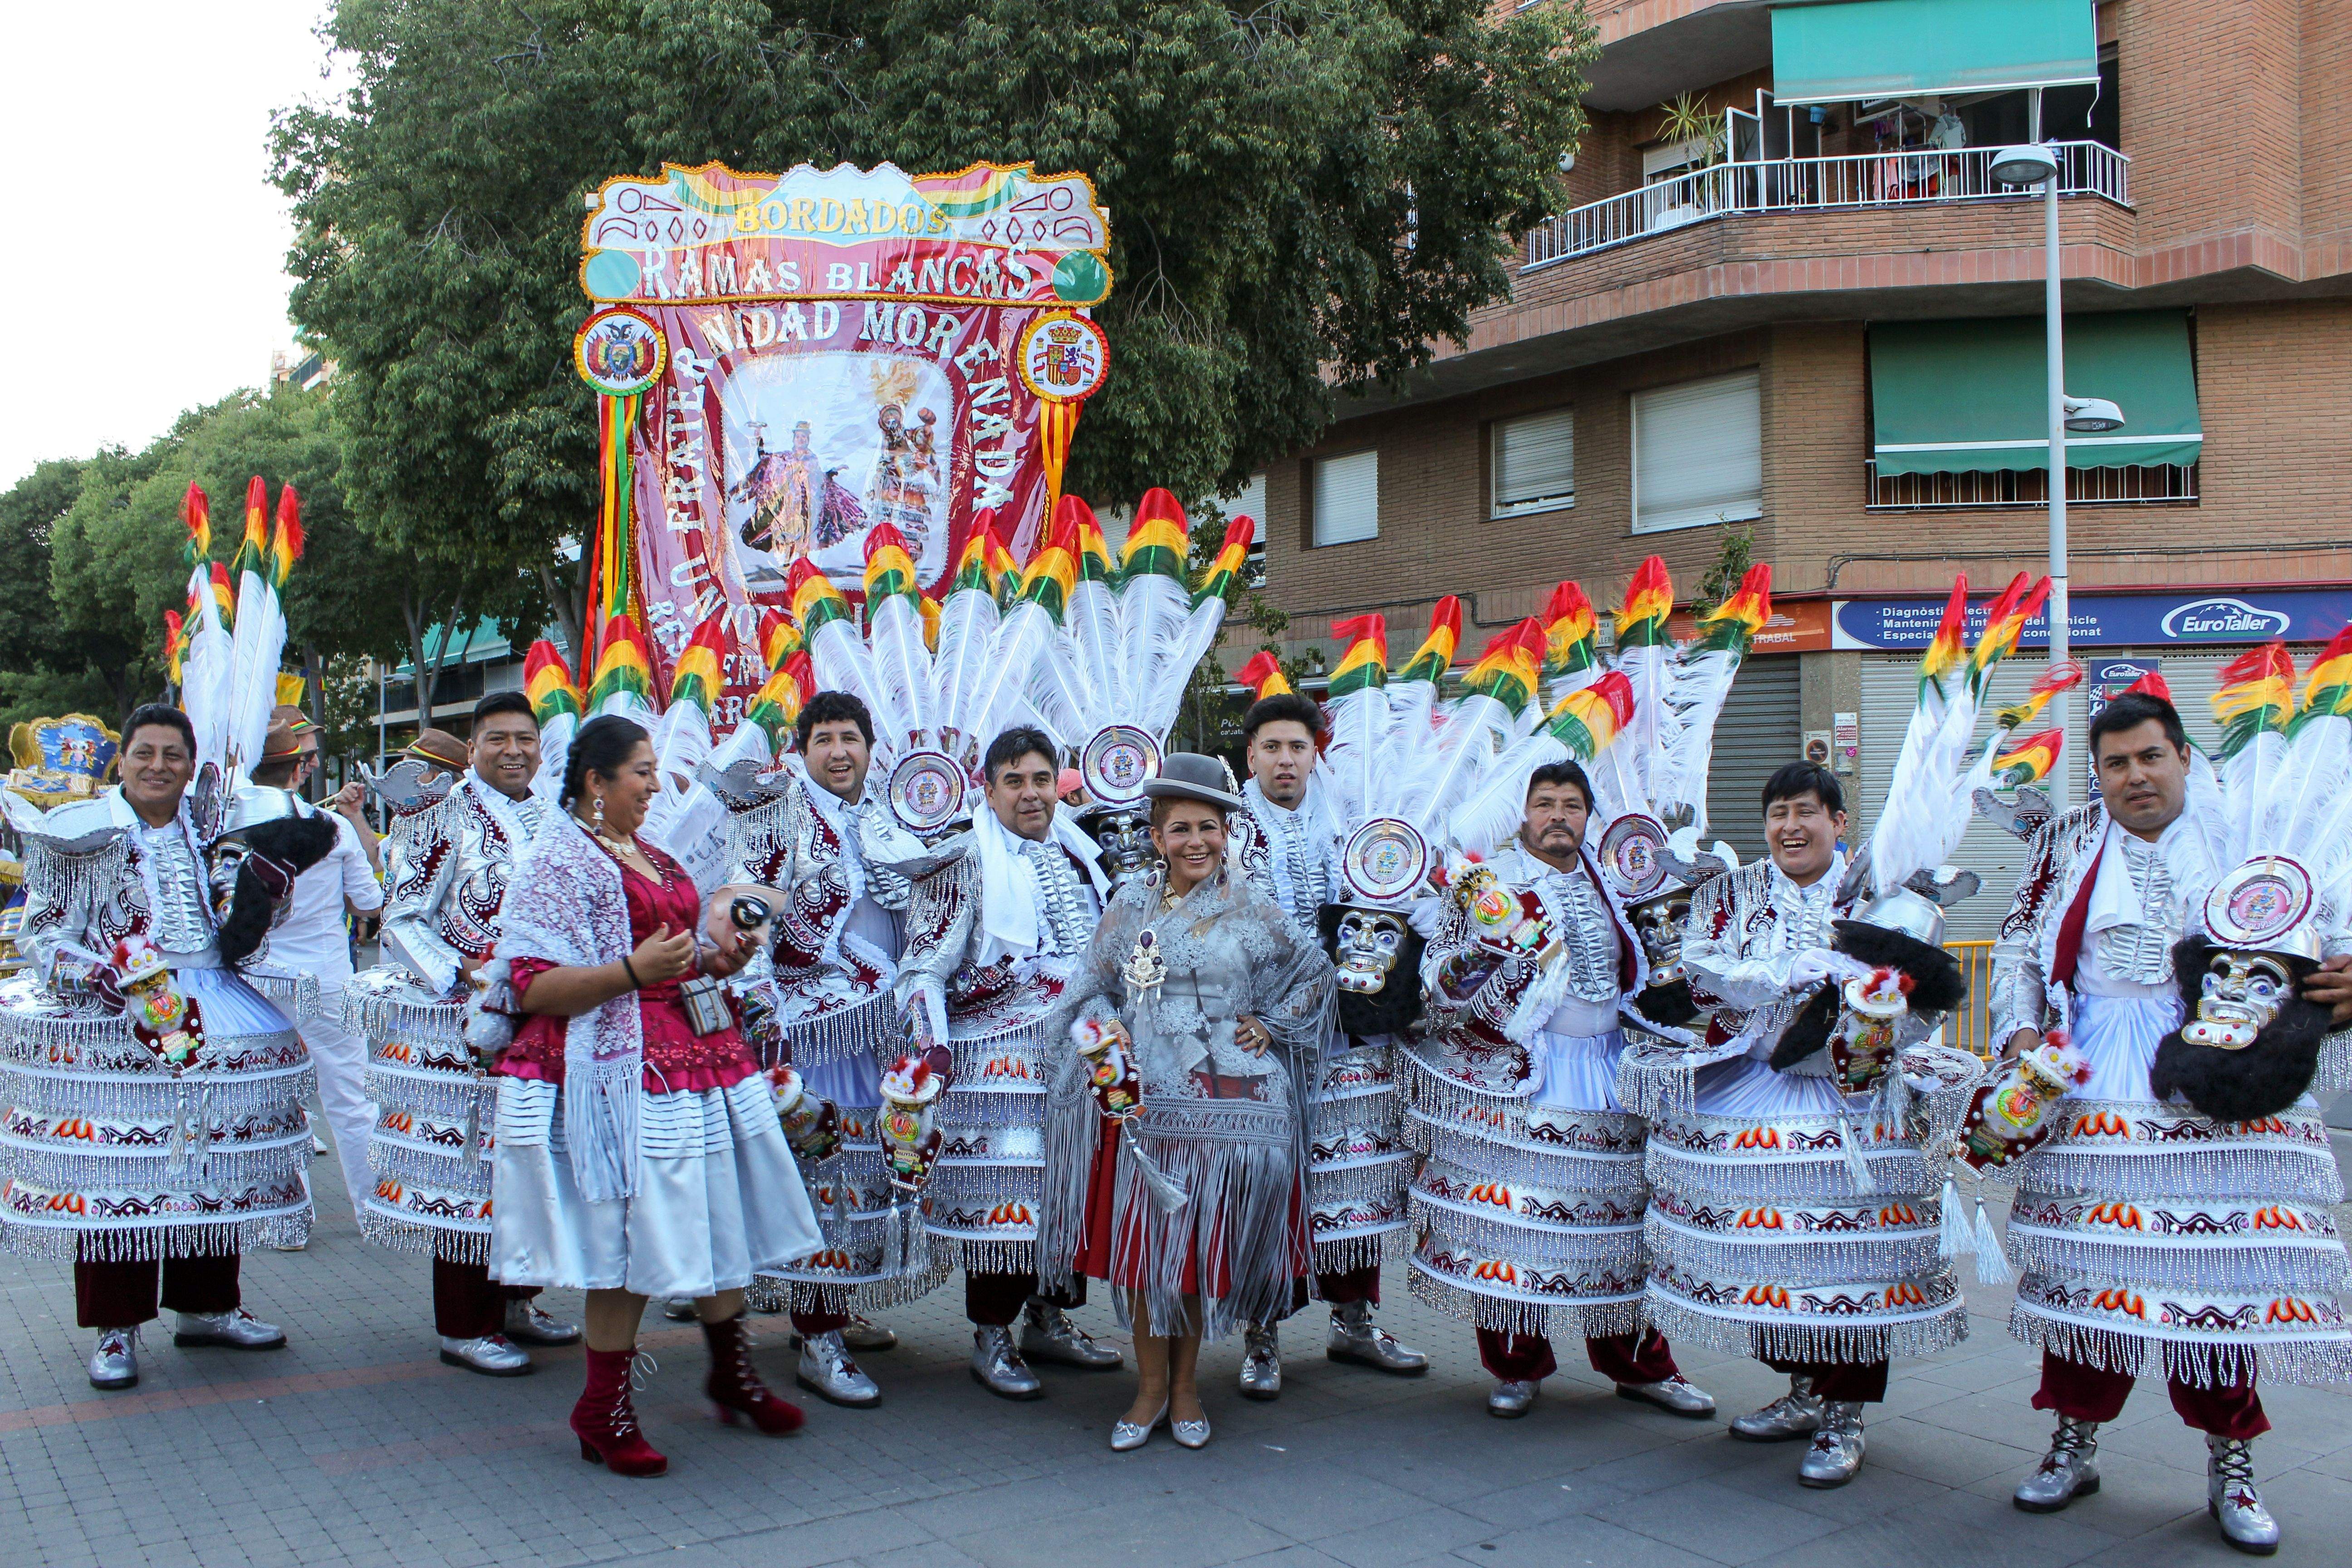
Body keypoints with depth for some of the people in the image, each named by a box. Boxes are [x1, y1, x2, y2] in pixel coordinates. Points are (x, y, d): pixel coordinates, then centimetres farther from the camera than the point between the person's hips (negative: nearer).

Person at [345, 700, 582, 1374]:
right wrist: (465, 974, -19)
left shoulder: (550, 820, 12)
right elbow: (402, 918, -9)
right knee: (466, 1163, -2)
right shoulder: (445, 815, -6)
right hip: (465, 1027, -6)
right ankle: (464, 1327, 8)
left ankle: (514, 1302, 27)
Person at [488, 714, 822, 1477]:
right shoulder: (559, 861, -7)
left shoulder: (651, 855, 19)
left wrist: (722, 956, 9)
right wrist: (633, 970, -24)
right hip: (620, 1071, -8)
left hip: (697, 1057, 8)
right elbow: (532, 986, -14)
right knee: (629, 1240, -3)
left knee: (720, 1222, 13)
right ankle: (603, 1414, 12)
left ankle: (733, 1373, 31)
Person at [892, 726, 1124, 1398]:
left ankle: (1049, 1317, 25)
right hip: (998, 1061, -6)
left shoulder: (1078, 852, 13)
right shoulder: (965, 861, -5)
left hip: (1079, 1058, 6)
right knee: (999, 1189, -5)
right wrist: (931, 1042, -20)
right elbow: (924, 966, -9)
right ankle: (992, 1339, 9)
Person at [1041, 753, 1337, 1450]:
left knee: (1206, 1243, 5)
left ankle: (1186, 1385, 23)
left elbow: (1314, 974, 14)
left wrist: (1271, 1026, 4)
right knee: (1141, 1239, 0)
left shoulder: (1252, 912, 3)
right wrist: (1107, 1027, -10)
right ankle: (1150, 1386, 18)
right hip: (1144, 1100, 1)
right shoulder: (1131, 907, 5)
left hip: (1228, 1100, -1)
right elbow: (1091, 988, 10)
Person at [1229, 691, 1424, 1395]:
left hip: (1350, 1038, 4)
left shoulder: (1345, 829, 13)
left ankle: (1352, 1321, 23)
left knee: (1353, 1173, 8)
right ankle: (1263, 1338, 8)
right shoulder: (1229, 833, 1)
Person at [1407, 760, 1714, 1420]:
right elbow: (1441, 974, -6)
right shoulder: (1489, 881, 0)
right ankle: (1517, 1366, 12)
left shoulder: (1607, 883, 15)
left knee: (1616, 1217, 8)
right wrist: (1485, 951, -23)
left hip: (1607, 1074, 5)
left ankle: (1637, 1364, 21)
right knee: (1512, 1217, -3)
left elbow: (1635, 971, 29)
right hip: (1515, 1075, -4)